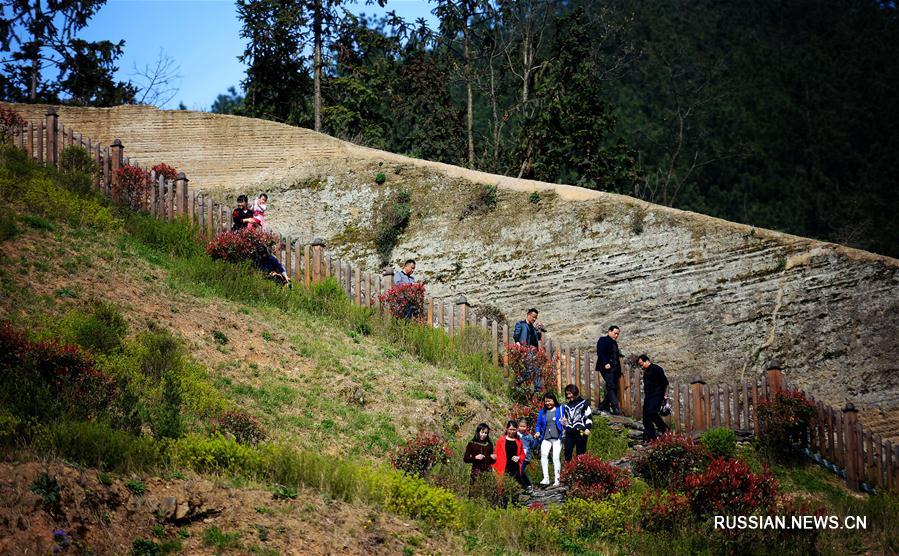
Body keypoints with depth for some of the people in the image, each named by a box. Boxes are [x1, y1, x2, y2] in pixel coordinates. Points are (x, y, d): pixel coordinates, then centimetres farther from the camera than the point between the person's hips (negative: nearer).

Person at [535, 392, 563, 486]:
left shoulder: (560, 409, 8)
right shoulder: (542, 412, 16)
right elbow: (539, 424, 19)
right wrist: (538, 432, 1)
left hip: (557, 438, -2)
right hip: (546, 438, 2)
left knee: (556, 457, -11)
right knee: (543, 454, -21)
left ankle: (557, 480, -2)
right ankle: (546, 478, -21)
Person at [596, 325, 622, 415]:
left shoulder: (614, 343, 24)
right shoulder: (603, 340, 1)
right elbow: (600, 352, -11)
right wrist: (605, 363, -21)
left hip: (614, 368, 8)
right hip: (607, 367, -8)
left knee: (613, 388, 3)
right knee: (611, 386, -15)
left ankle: (603, 406, 13)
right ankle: (615, 408, -22)